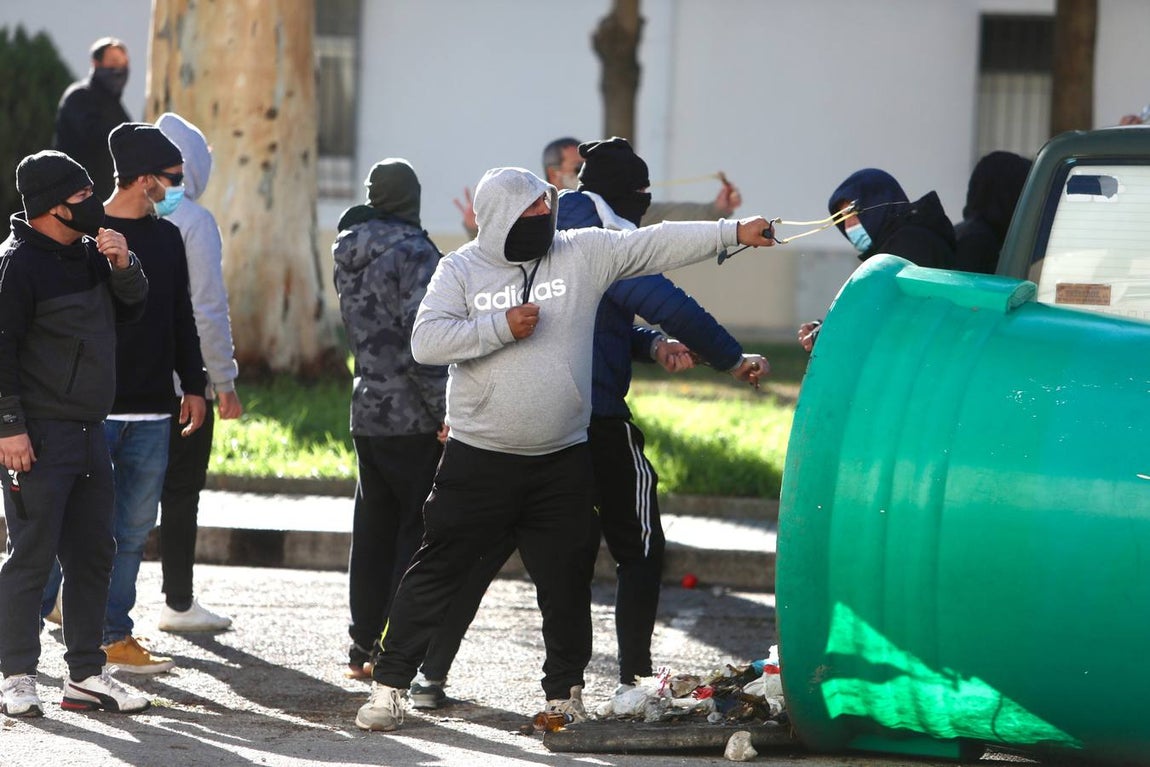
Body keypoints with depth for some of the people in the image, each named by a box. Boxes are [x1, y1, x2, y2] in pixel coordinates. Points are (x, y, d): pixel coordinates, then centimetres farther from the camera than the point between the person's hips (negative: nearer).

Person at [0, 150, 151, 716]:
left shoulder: (87, 252, 12)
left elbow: (132, 308, 19)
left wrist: (122, 266, -1)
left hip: (89, 434, 8)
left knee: (93, 555, 11)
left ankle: (85, 675, 18)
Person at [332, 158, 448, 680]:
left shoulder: (349, 256, 12)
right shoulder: (412, 251, -13)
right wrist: (444, 413, -16)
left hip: (367, 413, 8)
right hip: (411, 418, -8)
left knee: (373, 533, 14)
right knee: (421, 531, -3)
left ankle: (363, 647, 18)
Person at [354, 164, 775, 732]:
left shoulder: (582, 254, 1)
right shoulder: (462, 269, -2)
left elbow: (657, 246, -2)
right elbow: (426, 342, -12)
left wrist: (735, 233, -7)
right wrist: (501, 327, -18)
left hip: (562, 463, 2)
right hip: (479, 459, -2)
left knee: (567, 581, 9)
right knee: (437, 572, 1)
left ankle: (564, 691, 24)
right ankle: (390, 684, 9)